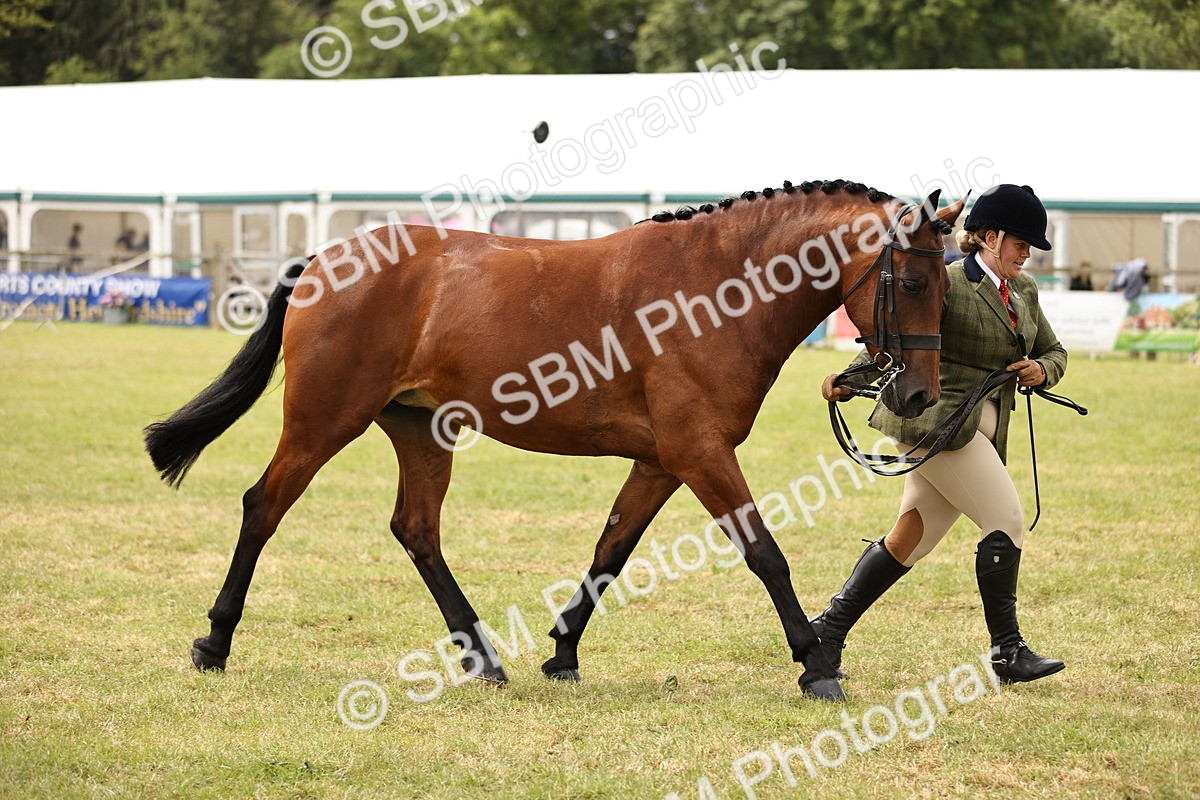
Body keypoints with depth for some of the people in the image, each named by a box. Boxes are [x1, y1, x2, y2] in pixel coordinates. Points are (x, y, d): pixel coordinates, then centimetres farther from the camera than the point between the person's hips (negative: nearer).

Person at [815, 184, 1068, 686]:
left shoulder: (1023, 292, 16)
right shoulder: (947, 283, -8)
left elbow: (1054, 351, 24)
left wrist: (1042, 370, 1)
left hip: (980, 431, 8)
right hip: (939, 419, -8)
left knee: (911, 536, 8)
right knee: (1006, 521, -11)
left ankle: (830, 628, 14)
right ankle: (1007, 651, -6)